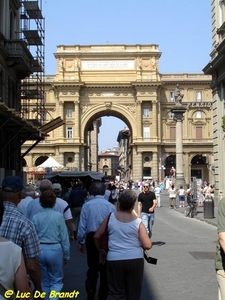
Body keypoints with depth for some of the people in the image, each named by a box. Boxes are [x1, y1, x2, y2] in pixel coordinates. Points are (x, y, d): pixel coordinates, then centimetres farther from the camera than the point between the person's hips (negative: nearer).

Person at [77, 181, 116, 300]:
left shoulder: (87, 205, -5)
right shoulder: (110, 206, -7)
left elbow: (82, 225, -4)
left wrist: (80, 242, 7)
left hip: (91, 238, 1)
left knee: (92, 268, 18)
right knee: (105, 268, 15)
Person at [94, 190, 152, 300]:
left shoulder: (110, 217, -1)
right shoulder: (138, 222, -6)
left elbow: (96, 236, 3)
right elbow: (147, 245, -8)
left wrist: (101, 252, 19)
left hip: (114, 260, 1)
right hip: (135, 260, -1)